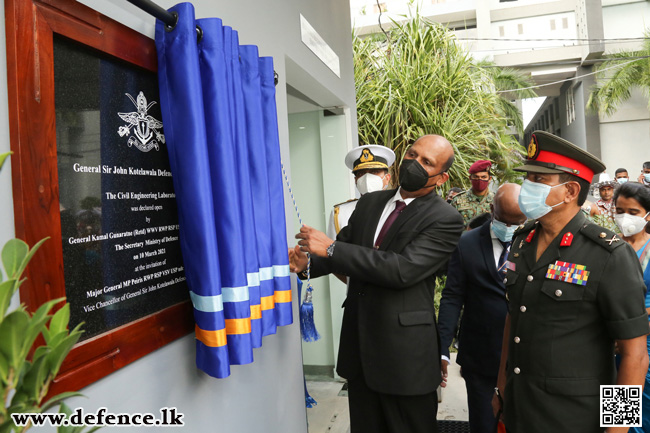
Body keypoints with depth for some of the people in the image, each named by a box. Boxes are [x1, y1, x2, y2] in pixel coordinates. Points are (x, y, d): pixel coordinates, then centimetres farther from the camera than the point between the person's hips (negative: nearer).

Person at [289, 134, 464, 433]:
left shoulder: (445, 220, -13)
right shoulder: (370, 203, 7)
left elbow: (403, 269, -25)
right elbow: (343, 247, 14)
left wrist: (331, 248, -23)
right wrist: (308, 263, -8)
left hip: (405, 351, -5)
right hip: (359, 344, 6)